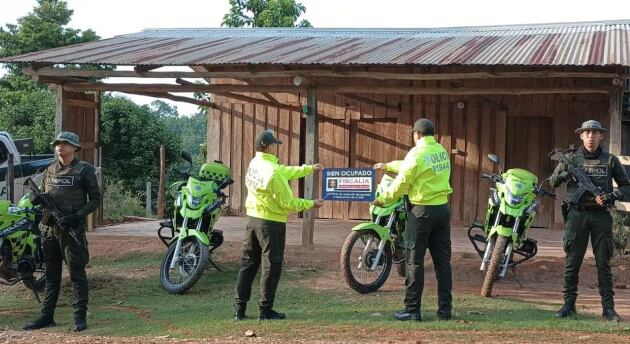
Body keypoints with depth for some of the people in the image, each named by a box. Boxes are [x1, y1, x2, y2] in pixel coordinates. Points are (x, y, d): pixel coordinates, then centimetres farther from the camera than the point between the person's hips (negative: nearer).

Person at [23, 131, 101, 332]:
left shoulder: (84, 170, -3)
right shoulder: (50, 170, 14)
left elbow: (95, 200, -3)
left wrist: (75, 216, -15)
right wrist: (38, 199, -3)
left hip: (72, 229, -6)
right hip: (49, 228, 6)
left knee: (77, 274, -3)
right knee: (51, 274, 12)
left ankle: (80, 317, 1)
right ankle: (47, 316, 17)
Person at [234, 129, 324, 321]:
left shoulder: (255, 163, 5)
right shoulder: (273, 171, -21)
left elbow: (286, 172, 17)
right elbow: (288, 202, -17)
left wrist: (310, 169, 22)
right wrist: (311, 204, -5)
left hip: (253, 219, 8)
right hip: (272, 223, -8)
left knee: (249, 264, 12)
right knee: (271, 267, 3)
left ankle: (239, 308, 13)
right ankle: (266, 310, 7)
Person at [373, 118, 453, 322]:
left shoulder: (417, 154, -13)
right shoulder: (442, 151, 11)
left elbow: (402, 182, -10)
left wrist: (383, 199, 5)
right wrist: (387, 166, 34)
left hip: (421, 210, -7)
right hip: (443, 209, 7)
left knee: (414, 260, 0)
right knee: (442, 259, 8)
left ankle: (412, 310, 2)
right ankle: (445, 309, 10)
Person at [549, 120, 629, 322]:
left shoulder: (610, 160, 6)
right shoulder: (571, 158, 5)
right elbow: (553, 182, 9)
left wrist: (611, 196, -8)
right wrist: (566, 174, -11)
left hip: (601, 216, 0)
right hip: (577, 214, 0)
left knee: (603, 263, 3)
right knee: (572, 262, 2)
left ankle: (608, 307, 7)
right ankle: (569, 305, 9)